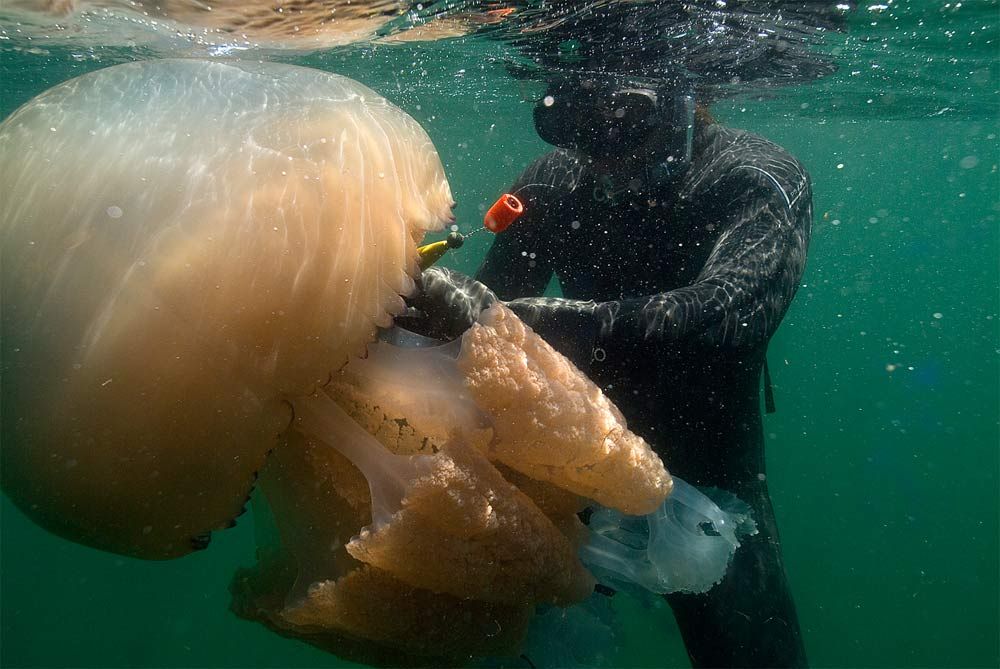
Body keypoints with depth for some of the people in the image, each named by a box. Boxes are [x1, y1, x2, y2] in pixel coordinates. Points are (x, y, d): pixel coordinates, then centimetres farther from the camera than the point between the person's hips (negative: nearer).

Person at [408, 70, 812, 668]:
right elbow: (495, 295, -3)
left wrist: (535, 317, -44)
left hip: (703, 482, -3)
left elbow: (727, 314, -35)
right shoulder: (556, 181, -4)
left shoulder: (759, 181, -17)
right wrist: (455, 299, -26)